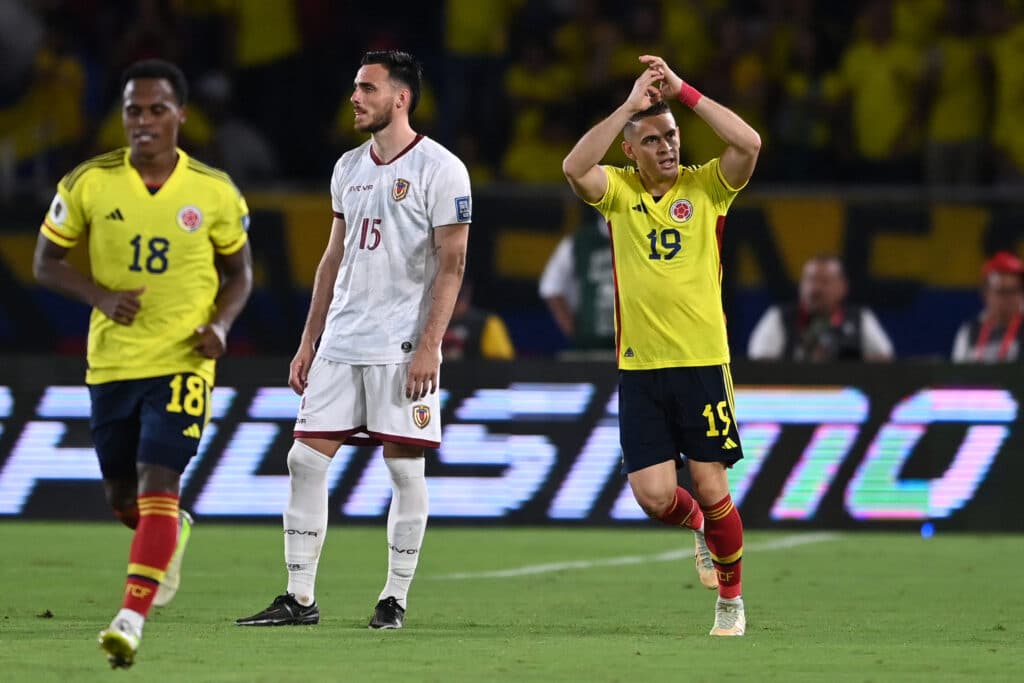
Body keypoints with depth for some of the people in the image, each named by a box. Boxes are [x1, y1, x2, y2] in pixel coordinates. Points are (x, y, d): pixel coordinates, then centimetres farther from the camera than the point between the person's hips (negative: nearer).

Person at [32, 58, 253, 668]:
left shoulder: (214, 193, -4)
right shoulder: (89, 184, -4)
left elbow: (240, 272, 9)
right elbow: (47, 262, 3)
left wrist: (221, 323, -11)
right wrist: (101, 296, -15)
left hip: (183, 362, -2)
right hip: (111, 361, 3)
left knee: (158, 486, -18)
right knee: (124, 499, 14)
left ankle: (132, 619, -21)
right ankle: (174, 532, 49)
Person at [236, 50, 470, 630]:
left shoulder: (439, 169, -7)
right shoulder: (350, 167, 14)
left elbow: (452, 263, -10)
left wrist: (430, 345, -17)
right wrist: (309, 342, 16)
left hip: (402, 348, -7)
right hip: (340, 343, 7)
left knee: (405, 468, -1)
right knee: (306, 460, 1)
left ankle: (396, 598, 8)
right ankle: (300, 598, 4)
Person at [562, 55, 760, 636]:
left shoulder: (706, 187, 0)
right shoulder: (619, 190, 3)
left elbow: (749, 144, -17)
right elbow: (575, 167, -17)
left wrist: (683, 91, -15)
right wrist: (630, 105, -18)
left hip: (703, 364, -1)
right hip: (640, 368, 1)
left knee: (711, 490, -1)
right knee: (654, 494, -5)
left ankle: (732, 598, 20)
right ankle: (697, 525, 31)